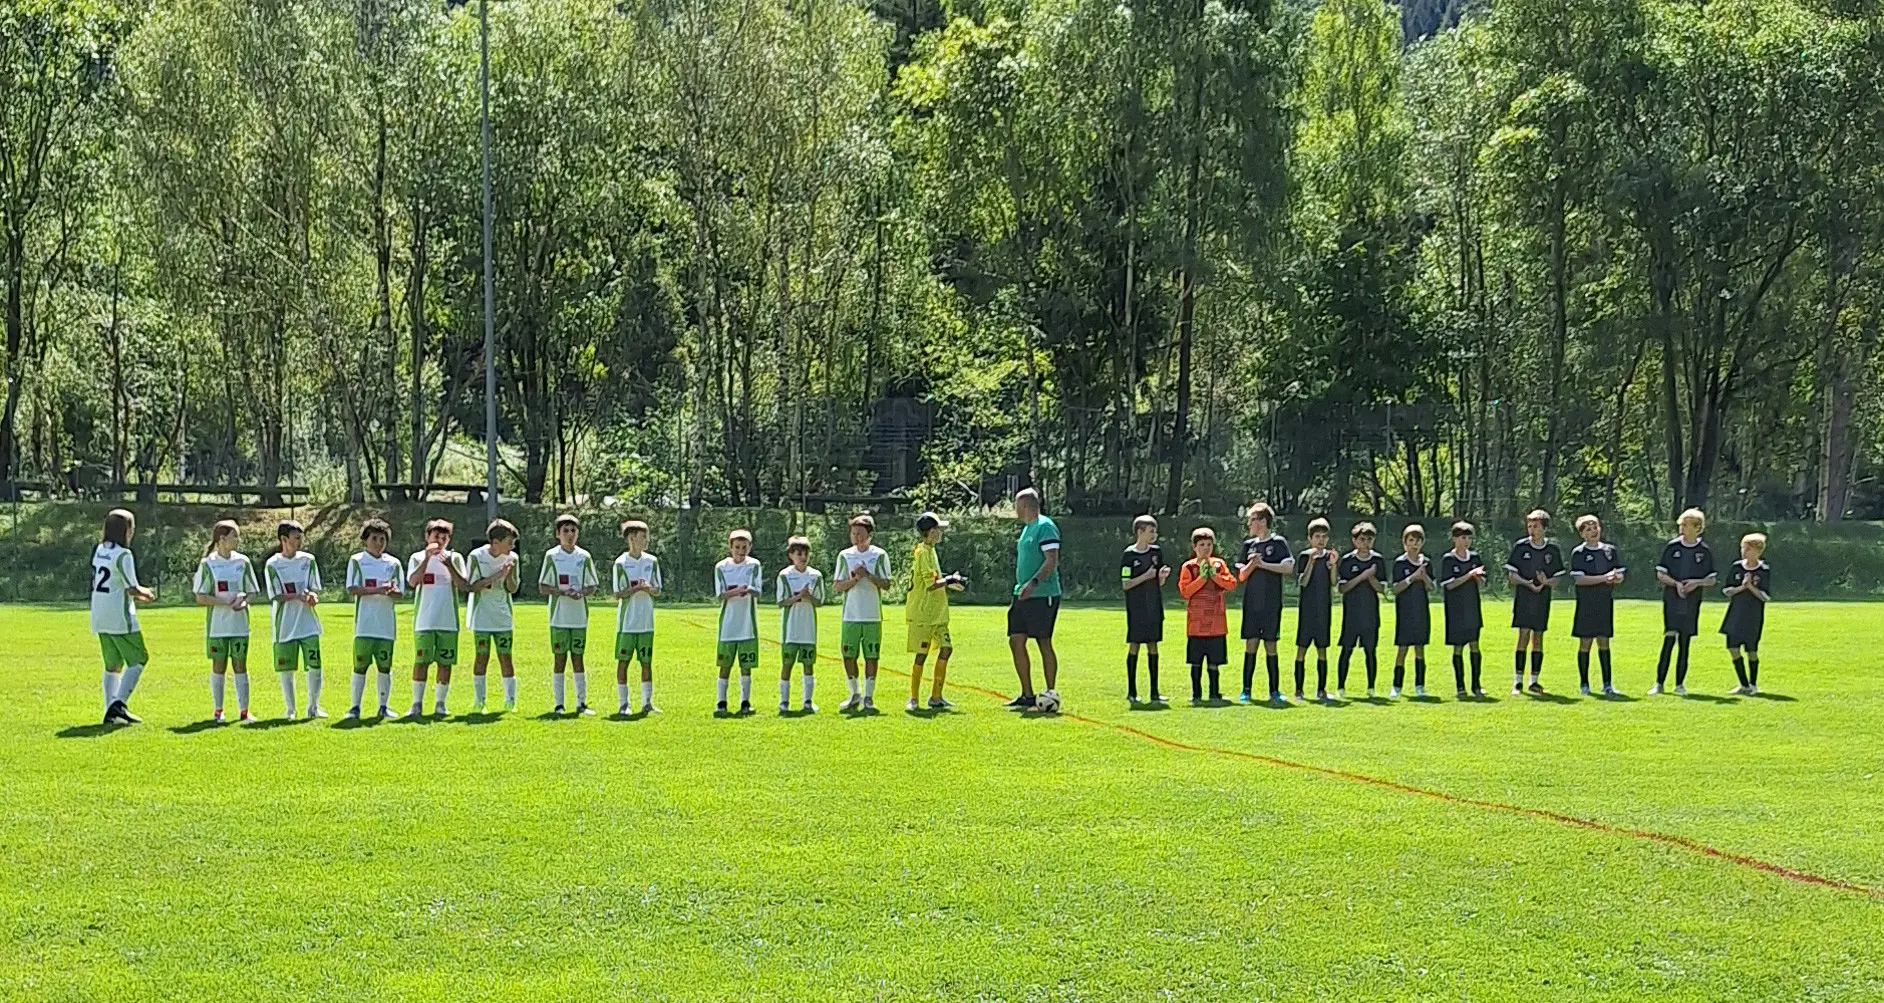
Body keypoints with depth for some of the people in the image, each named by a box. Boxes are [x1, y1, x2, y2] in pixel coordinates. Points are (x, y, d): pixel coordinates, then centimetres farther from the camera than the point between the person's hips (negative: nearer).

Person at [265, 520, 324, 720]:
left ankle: (313, 707, 15)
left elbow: (315, 590, 6)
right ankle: (290, 709, 15)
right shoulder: (272, 564, -4)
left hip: (309, 625, 2)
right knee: (286, 670, 3)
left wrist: (313, 597, -16)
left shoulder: (308, 560, 5)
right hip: (285, 626, -2)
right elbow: (277, 596, -8)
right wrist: (299, 596, -21)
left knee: (315, 667, -1)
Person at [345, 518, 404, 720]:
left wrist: (392, 591, -17)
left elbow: (400, 592, 7)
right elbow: (352, 590, -7)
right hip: (364, 624, -3)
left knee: (385, 666, 5)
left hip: (386, 624, 3)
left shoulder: (393, 563, 10)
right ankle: (355, 707, 5)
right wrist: (378, 590, -18)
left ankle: (384, 706, 13)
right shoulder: (357, 561, 2)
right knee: (360, 665, -2)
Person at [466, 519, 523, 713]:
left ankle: (510, 701, 5)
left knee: (505, 657, 0)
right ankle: (478, 701, 7)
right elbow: (472, 586, -10)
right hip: (482, 617, -2)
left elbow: (513, 589, 3)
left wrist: (509, 574, -17)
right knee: (482, 656, -1)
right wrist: (496, 576, -19)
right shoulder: (476, 557, -9)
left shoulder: (512, 558, 0)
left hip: (504, 617, 2)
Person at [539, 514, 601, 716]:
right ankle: (559, 704, 4)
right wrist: (563, 592, -17)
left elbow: (593, 586, 9)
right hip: (559, 616, -2)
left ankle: (581, 703, 9)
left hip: (579, 616, 2)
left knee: (578, 657, 5)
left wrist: (582, 593, -13)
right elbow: (543, 587, -1)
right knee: (560, 658, 0)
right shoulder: (551, 556, 0)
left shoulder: (584, 557, 6)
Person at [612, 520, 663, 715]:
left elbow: (658, 592, 8)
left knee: (647, 662, 6)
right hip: (627, 621, -3)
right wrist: (637, 588, -20)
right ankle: (623, 703, 7)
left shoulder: (652, 561, 5)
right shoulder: (621, 563, -6)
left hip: (646, 622, 3)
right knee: (623, 661, 1)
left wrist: (650, 589, -13)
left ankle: (647, 702, 12)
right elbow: (618, 594, -7)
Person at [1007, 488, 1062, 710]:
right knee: (1016, 641, 5)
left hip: (1043, 595, -10)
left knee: (1044, 643, -4)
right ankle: (1027, 695, 11)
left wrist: (1034, 582, -29)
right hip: (1024, 595, 10)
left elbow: (1052, 561, -20)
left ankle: (1051, 693, 4)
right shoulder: (1026, 529, 18)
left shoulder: (1045, 527, -12)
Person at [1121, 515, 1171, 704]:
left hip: (1154, 607, 5)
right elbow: (1125, 584, -9)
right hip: (1136, 608, -5)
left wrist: (1162, 576, -10)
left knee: (1153, 645, 6)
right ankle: (1131, 691, 4)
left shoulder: (1157, 552, 8)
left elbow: (1160, 583, 12)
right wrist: (1145, 576, -18)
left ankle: (1154, 691, 9)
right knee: (1134, 645, -2)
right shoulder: (1129, 555, -7)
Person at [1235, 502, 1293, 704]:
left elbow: (1289, 567, -14)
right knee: (1250, 644, 0)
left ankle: (1274, 690, 7)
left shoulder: (1278, 543, -1)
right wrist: (1251, 565, -9)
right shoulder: (1249, 545, 11)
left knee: (1270, 645, 0)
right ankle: (1246, 689, 3)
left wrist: (1264, 565, -15)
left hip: (1271, 604, -3)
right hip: (1251, 603, 3)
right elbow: (1241, 576, 10)